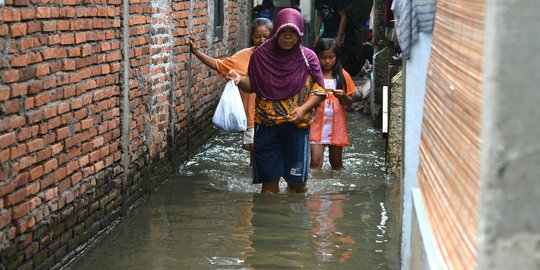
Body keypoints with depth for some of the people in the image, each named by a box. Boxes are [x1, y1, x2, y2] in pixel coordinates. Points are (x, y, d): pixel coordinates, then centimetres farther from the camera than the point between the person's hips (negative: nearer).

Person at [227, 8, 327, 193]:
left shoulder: (308, 58, -3)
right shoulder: (262, 55, 0)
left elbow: (318, 90, 0)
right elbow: (252, 85, 10)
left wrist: (303, 109, -17)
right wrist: (239, 80, -11)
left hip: (297, 125, -1)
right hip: (267, 125, 1)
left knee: (297, 180, 5)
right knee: (269, 177, 5)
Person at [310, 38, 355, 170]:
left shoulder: (343, 75, 3)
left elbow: (349, 103, 7)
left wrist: (343, 96, -15)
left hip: (336, 124, 2)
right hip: (317, 123, -2)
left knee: (336, 162, 12)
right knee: (316, 161, -12)